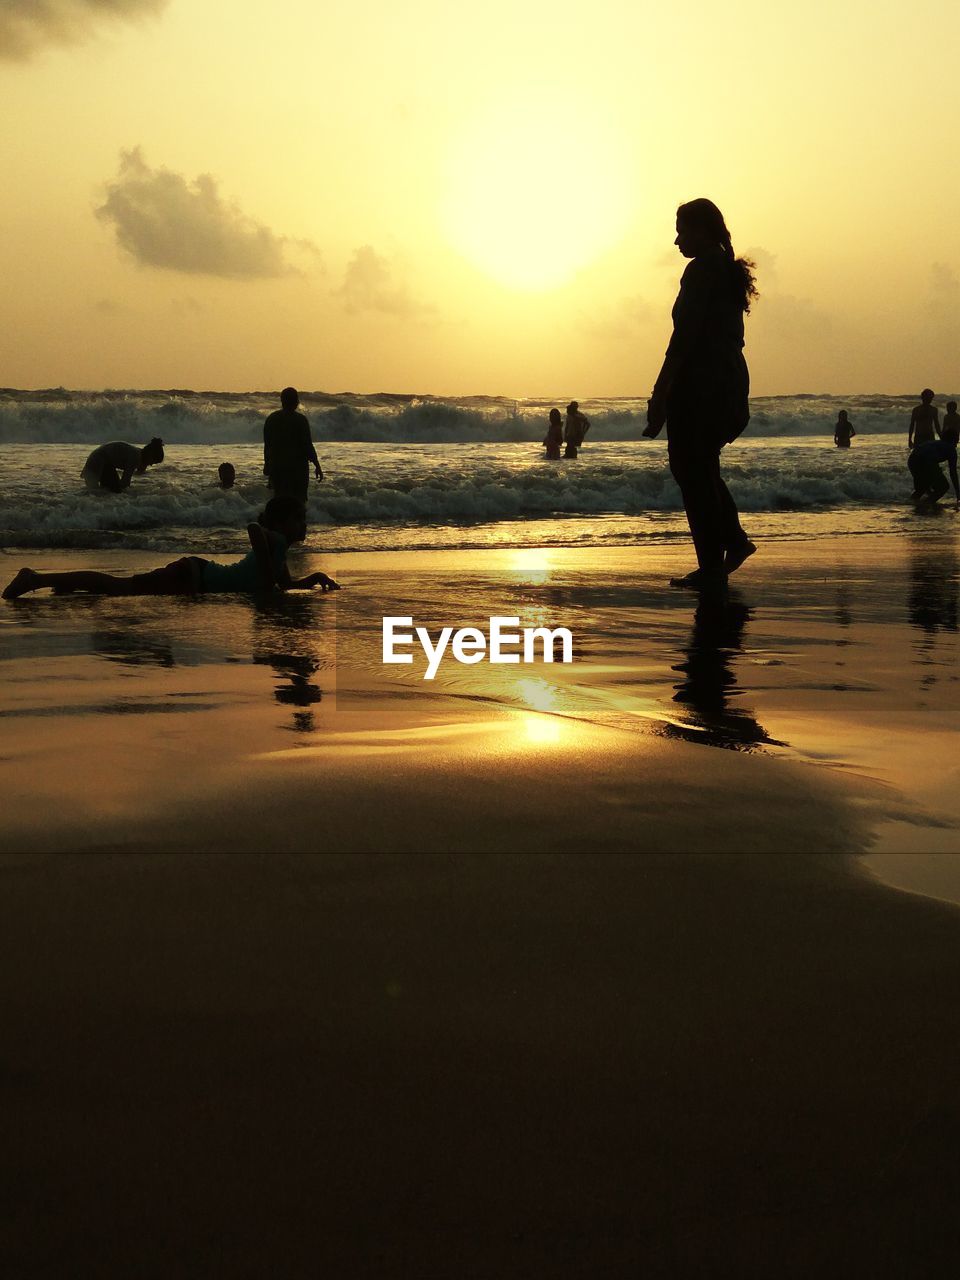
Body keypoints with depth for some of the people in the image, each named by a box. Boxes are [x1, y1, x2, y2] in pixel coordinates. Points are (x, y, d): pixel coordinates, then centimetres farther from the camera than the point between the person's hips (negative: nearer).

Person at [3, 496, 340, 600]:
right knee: (118, 587, -10)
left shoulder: (278, 552, 18)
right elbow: (253, 527, -33)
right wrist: (268, 579, -27)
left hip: (200, 574, 9)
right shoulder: (275, 541, -11)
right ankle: (36, 579, -10)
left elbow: (288, 584, 31)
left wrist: (315, 579, 13)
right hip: (191, 577, -9)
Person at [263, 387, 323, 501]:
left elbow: (267, 445, 11)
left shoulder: (271, 419, 6)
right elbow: (307, 446, -11)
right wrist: (317, 466, -5)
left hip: (277, 467, 5)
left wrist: (267, 465, 22)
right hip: (298, 467, -5)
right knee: (298, 499, -3)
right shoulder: (300, 420, -8)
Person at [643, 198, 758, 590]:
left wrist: (660, 395, -17)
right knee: (701, 467, 21)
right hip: (730, 379, 10)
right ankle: (735, 539, 16)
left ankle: (711, 567, -1)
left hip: (699, 384, -10)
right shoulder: (730, 272, 16)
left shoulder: (701, 270, -12)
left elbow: (684, 337, -18)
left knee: (692, 471, -3)